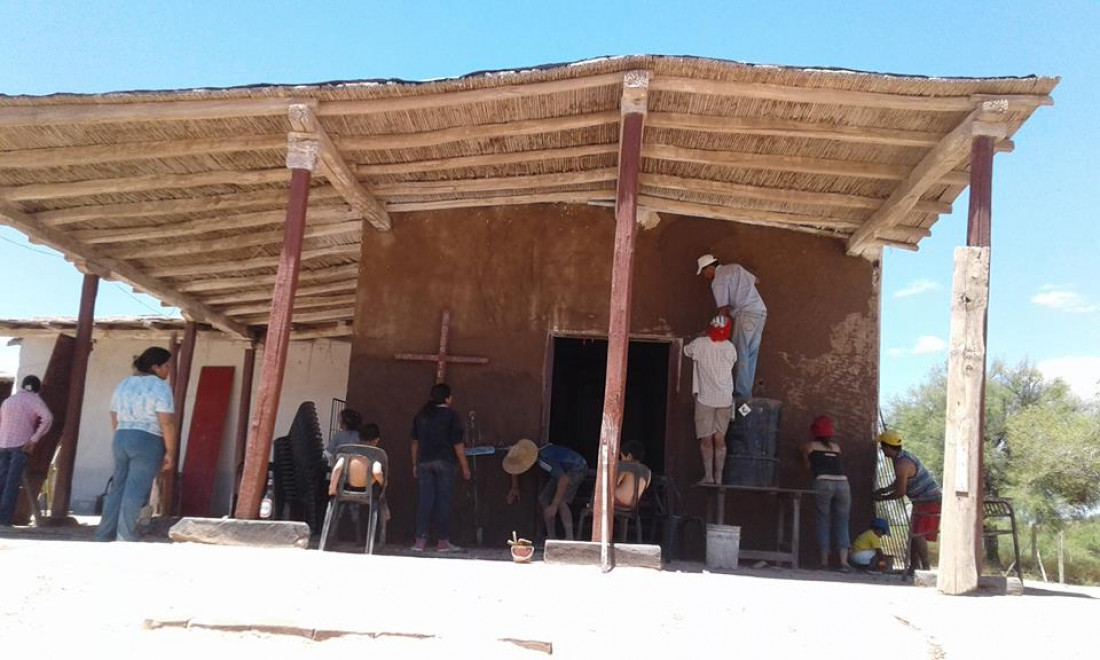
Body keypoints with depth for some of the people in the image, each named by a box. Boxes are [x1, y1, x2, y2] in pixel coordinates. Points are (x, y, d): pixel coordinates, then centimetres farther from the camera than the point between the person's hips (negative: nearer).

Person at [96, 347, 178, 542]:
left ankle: (104, 535, 14)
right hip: (147, 442, -7)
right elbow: (167, 423, -15)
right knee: (135, 491, -5)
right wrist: (170, 452, -10)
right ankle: (125, 538, -4)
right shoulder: (160, 387, -9)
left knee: (118, 488, 12)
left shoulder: (123, 385, 13)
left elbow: (114, 420, 17)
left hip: (121, 440, 7)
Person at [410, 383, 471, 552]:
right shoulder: (451, 416, -5)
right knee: (443, 501, 1)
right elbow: (458, 444, -7)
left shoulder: (421, 415, 9)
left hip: (424, 462, 4)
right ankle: (442, 542, 6)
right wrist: (465, 467, -2)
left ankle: (420, 540, 3)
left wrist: (415, 464, 18)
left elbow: (415, 442, 11)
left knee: (425, 500, 5)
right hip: (444, 462, -4)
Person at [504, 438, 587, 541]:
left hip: (578, 468, -9)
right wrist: (515, 488, 10)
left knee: (561, 501, -26)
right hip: (564, 470, 9)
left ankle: (570, 539, -22)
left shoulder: (545, 460, -38)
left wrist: (554, 506, -42)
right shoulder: (526, 454, -11)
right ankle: (552, 538, 7)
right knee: (543, 499, 0)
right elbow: (514, 467, 12)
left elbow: (564, 479, -44)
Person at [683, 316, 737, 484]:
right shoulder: (730, 347, -1)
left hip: (705, 398, -2)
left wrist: (703, 336, 22)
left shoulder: (700, 344, -8)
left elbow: (687, 351, 12)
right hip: (725, 399, 3)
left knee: (706, 438, 3)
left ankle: (708, 476, 1)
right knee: (720, 438, 8)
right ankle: (718, 477, 8)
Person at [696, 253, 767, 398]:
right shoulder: (734, 267, 18)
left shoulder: (718, 281, -6)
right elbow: (754, 280, 27)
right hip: (760, 312, 9)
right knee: (750, 356, 10)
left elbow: (723, 309, -9)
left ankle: (741, 394, -6)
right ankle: (746, 393, 13)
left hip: (746, 314, -9)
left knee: (741, 356, -5)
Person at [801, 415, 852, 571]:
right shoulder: (836, 446, 25)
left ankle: (824, 560, 4)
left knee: (824, 522, 7)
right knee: (842, 524, 5)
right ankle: (844, 561, -5)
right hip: (842, 482, 2)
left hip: (823, 483, -2)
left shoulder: (809, 446, 17)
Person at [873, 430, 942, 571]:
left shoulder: (901, 464, -23)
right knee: (914, 534, 12)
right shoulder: (903, 456, 9)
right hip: (922, 501, 11)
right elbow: (900, 482, 22)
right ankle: (914, 567, 15)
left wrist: (883, 498, -6)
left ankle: (926, 568, -11)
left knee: (919, 534, -13)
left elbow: (901, 492, -19)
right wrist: (885, 489, 9)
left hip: (929, 501, -11)